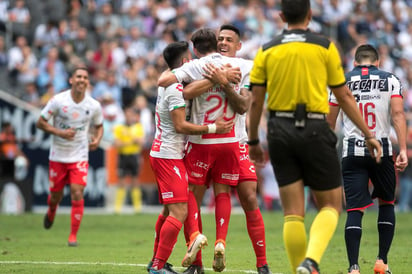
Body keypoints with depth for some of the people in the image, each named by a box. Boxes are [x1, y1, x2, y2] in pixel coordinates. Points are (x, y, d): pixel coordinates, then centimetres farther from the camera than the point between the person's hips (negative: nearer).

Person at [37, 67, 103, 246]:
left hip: (79, 157, 0)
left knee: (77, 194, -13)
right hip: (58, 156, 0)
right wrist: (59, 132, -20)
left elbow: (99, 126, 14)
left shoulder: (94, 106, -5)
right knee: (56, 195, 11)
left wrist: (97, 140, -8)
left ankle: (73, 236, -4)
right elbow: (40, 122, -5)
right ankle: (51, 212, 49)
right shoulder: (58, 101, -11)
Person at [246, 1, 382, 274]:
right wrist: (369, 135, 9)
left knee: (293, 213, 6)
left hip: (280, 132, 2)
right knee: (331, 205, 7)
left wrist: (253, 142, 16)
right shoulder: (325, 47, 1)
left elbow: (256, 101, 4)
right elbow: (344, 97, 2)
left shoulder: (266, 51, 6)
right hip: (315, 131, -2)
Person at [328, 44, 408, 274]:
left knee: (355, 210, -1)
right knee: (387, 203, 19)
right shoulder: (390, 80, 5)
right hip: (382, 151, 0)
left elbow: (330, 122, 10)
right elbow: (398, 114, -7)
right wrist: (403, 150, -10)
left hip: (352, 153, 0)